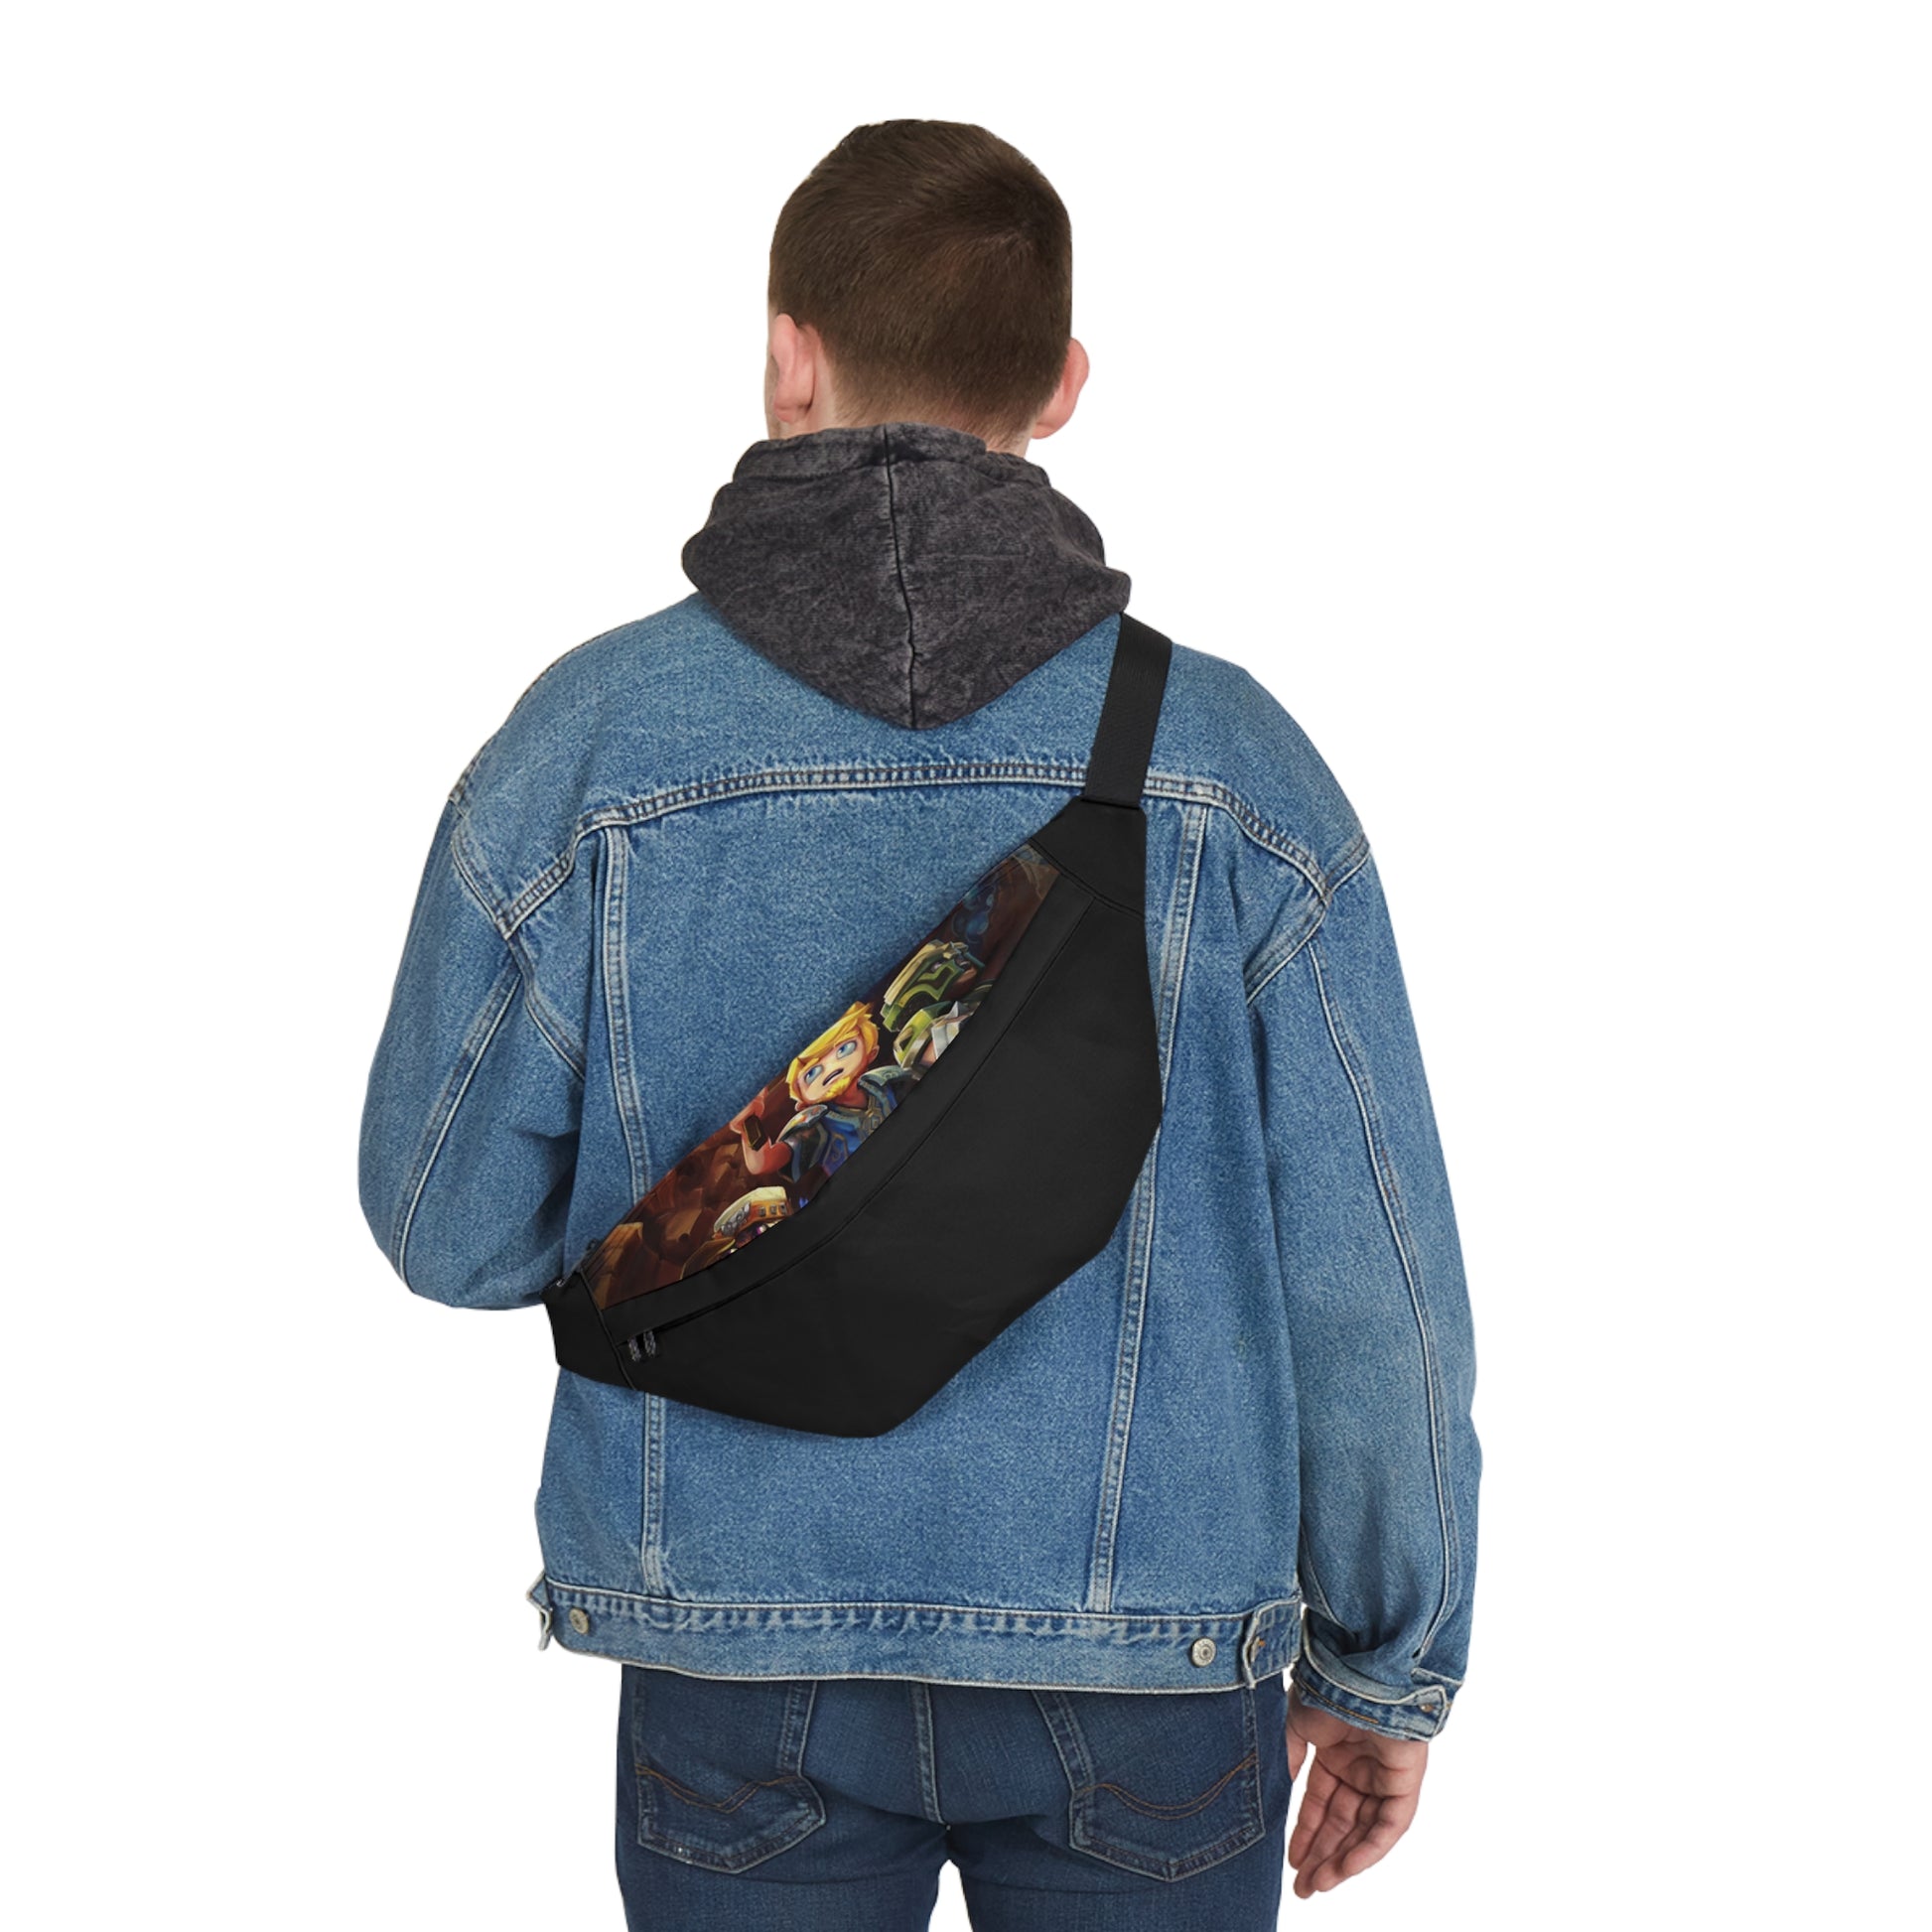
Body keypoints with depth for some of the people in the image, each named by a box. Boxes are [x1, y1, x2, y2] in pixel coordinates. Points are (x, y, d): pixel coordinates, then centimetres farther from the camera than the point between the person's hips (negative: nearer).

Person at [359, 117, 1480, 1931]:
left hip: (742, 1662, 0)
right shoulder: (1229, 759, -10)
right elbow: (1371, 1282, -7)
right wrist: (1389, 1660, 6)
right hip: (1142, 1680, 0)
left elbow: (451, 1224, -2)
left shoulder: (587, 740, -10)